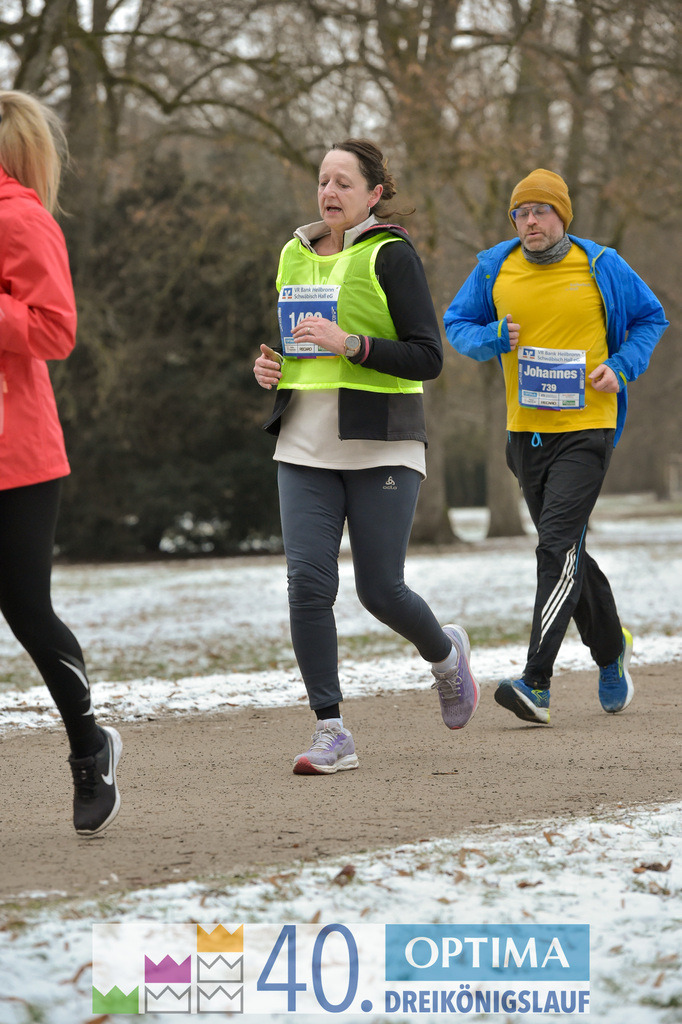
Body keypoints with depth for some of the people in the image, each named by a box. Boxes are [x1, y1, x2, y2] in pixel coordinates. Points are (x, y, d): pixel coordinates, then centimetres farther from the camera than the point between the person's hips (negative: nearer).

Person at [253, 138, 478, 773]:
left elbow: (428, 358, -10)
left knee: (380, 589, -1)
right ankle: (331, 733, -3)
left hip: (381, 445, -5)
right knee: (308, 581, -9)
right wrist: (270, 367, 5)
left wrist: (350, 344, -21)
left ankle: (445, 654, 32)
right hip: (305, 445, 5)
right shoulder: (295, 256, 13)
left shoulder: (392, 255, -5)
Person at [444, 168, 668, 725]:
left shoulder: (601, 267, -4)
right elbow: (457, 324, 12)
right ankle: (612, 651, 38)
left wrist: (622, 367, -7)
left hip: (585, 431, -4)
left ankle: (537, 684, -22)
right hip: (526, 430, 4)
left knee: (559, 547, -17)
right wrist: (491, 338, -10)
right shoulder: (494, 268, 2)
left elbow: (651, 318, 9)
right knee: (566, 553, 15)